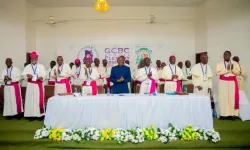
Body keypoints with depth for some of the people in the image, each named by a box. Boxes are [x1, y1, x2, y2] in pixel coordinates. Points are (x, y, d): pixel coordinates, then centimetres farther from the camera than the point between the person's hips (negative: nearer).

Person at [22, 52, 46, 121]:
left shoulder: (41, 66, 7)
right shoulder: (27, 67, 11)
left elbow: (44, 75, -1)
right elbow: (23, 74, 2)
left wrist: (40, 77, -21)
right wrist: (27, 75, -19)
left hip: (39, 85, -2)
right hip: (30, 85, 2)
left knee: (39, 99, -3)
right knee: (30, 99, 0)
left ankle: (40, 114, 4)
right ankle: (32, 115, 6)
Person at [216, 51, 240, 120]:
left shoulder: (235, 63, 5)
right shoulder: (219, 63, 1)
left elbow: (238, 73, 0)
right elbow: (218, 73, -9)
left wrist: (233, 69, -18)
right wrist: (226, 69, -18)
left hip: (232, 83, 2)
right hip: (223, 83, -1)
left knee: (232, 98, 1)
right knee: (223, 98, -3)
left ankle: (231, 114, 6)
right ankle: (223, 114, 1)